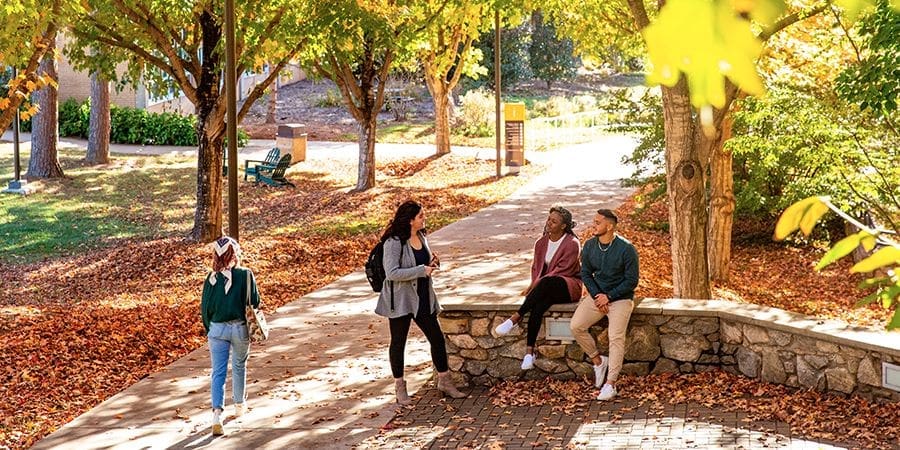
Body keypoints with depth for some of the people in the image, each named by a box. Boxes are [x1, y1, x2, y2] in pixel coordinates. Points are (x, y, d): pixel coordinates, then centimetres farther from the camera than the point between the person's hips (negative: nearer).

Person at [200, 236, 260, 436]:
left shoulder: (212, 278, -7)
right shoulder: (246, 275, -11)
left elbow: (205, 308, -2)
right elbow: (255, 302, -5)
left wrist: (209, 329, 14)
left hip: (217, 329, 0)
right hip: (240, 328, 0)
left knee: (218, 372, 1)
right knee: (239, 367, 21)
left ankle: (217, 413, -14)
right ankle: (239, 405, 37)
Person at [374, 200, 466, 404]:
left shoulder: (421, 237, 5)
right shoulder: (394, 242, -19)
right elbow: (392, 273, -26)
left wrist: (433, 262, -3)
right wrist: (422, 270, -25)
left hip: (423, 298, 7)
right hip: (400, 300, -7)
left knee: (437, 338, 8)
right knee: (398, 343, 8)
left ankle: (444, 381, 22)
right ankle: (400, 387, 20)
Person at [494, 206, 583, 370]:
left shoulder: (571, 243, -10)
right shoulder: (541, 243, 11)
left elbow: (561, 270, -16)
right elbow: (536, 267, 17)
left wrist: (535, 285, -20)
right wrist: (534, 286, -4)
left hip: (569, 286, -5)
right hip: (547, 289, 5)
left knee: (546, 282, -39)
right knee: (538, 305, -32)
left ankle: (514, 319, -36)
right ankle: (529, 352, -39)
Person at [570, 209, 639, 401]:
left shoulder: (626, 249, -15)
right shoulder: (589, 246, 0)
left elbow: (631, 281, -12)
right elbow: (586, 274, 6)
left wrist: (609, 296, -16)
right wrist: (596, 295, -10)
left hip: (620, 297, -5)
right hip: (597, 295, 5)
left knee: (616, 337, -22)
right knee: (576, 326, -14)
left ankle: (610, 384, -18)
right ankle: (598, 360, 7)